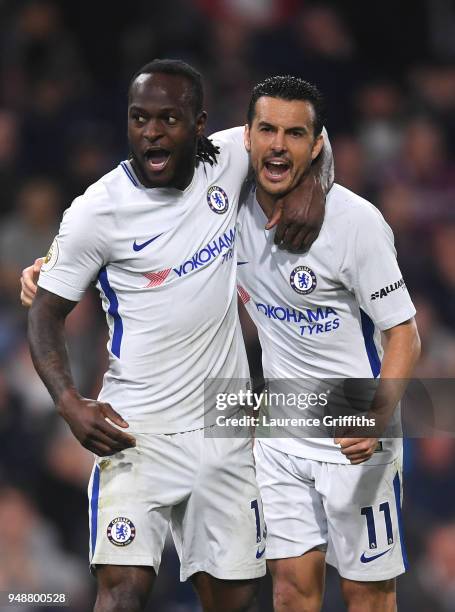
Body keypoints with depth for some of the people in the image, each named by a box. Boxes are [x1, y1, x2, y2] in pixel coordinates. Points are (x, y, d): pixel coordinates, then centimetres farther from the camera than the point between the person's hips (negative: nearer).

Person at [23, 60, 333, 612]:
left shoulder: (226, 160, -1)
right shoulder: (96, 213, -10)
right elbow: (46, 313, -2)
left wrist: (309, 187, -4)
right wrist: (70, 404, -17)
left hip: (223, 430, 4)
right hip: (137, 431, -4)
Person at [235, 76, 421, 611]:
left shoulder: (356, 220, -18)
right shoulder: (234, 206, -3)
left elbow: (404, 335, -16)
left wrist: (376, 419, -33)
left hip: (354, 436, -5)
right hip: (280, 433, 5)